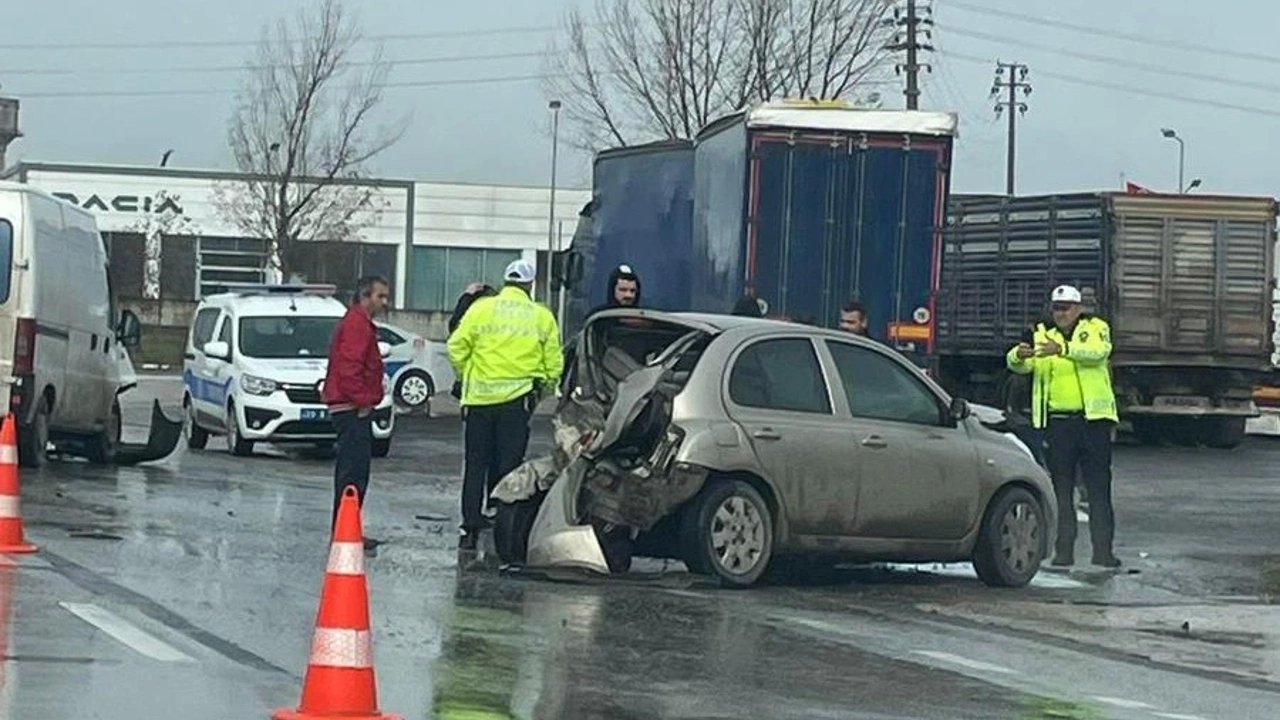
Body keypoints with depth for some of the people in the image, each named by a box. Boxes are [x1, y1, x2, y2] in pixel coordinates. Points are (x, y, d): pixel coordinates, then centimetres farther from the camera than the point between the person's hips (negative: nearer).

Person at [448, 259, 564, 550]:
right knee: (508, 466, 4)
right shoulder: (542, 317, 3)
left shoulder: (482, 309, 0)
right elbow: (554, 363, 3)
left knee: (476, 465, 9)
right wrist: (543, 388, 20)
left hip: (480, 398, 0)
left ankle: (470, 529, 7)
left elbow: (457, 347, -2)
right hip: (518, 399, 0)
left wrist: (466, 377, 13)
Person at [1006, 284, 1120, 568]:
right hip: (1057, 420, 2)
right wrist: (1019, 356, -30)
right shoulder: (1041, 334, 9)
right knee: (1061, 489, 3)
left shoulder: (1096, 328, 3)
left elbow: (1098, 351, -20)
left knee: (1099, 487, 1)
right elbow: (1019, 366, -5)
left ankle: (1103, 548, 4)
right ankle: (1064, 549, 6)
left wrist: (1063, 349, -35)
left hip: (1093, 418, -2)